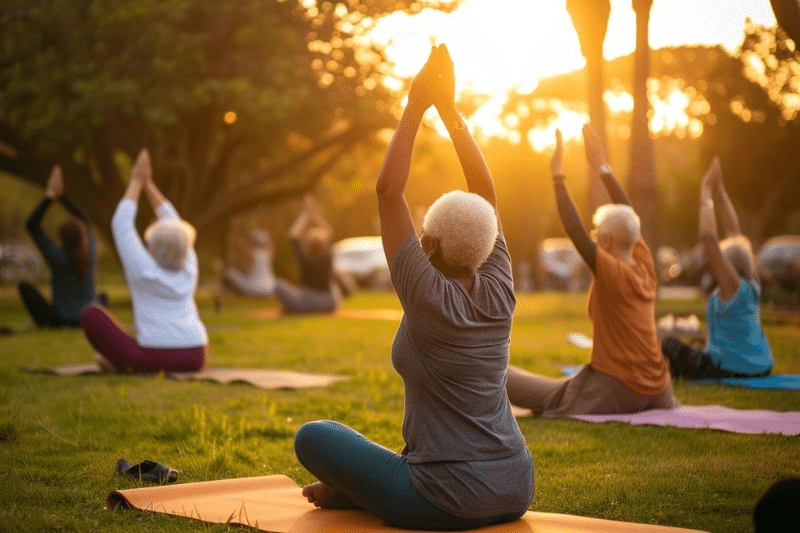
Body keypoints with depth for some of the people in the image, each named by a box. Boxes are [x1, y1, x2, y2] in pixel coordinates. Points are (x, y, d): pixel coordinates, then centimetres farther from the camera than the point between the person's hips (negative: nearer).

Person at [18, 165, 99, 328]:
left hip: (60, 319, -5)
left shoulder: (59, 258, -22)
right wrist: (62, 196, 6)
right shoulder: (90, 255, -9)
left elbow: (32, 225, -17)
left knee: (25, 286, 10)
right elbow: (84, 220, 7)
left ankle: (42, 323, 7)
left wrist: (49, 198, -15)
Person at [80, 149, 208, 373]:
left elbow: (121, 226, 4)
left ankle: (119, 362, 17)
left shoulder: (144, 269, -4)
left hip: (152, 359, -5)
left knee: (90, 312, 7)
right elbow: (174, 224, 21)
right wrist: (148, 183, 22)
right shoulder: (188, 268, 10)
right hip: (193, 360, 5)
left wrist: (136, 182, 12)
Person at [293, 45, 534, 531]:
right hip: (515, 493, 6)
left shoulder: (429, 298, -16)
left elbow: (388, 192, -14)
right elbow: (487, 193, 7)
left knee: (312, 436, 8)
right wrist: (449, 108, 6)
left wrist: (416, 108, -9)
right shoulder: (497, 293, -1)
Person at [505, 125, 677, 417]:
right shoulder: (646, 271, 4)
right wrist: (603, 168, 17)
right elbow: (629, 218, 15)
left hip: (617, 391, -8)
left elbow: (574, 228, -19)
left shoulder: (612, 274, -15)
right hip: (657, 393, 8)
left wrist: (557, 174, -14)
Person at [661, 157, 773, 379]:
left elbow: (708, 237, -29)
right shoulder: (752, 285, 3)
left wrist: (706, 197, -22)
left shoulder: (733, 287, -19)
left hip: (733, 370, -9)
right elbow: (733, 232, 10)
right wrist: (719, 190, 11)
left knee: (670, 345, 0)